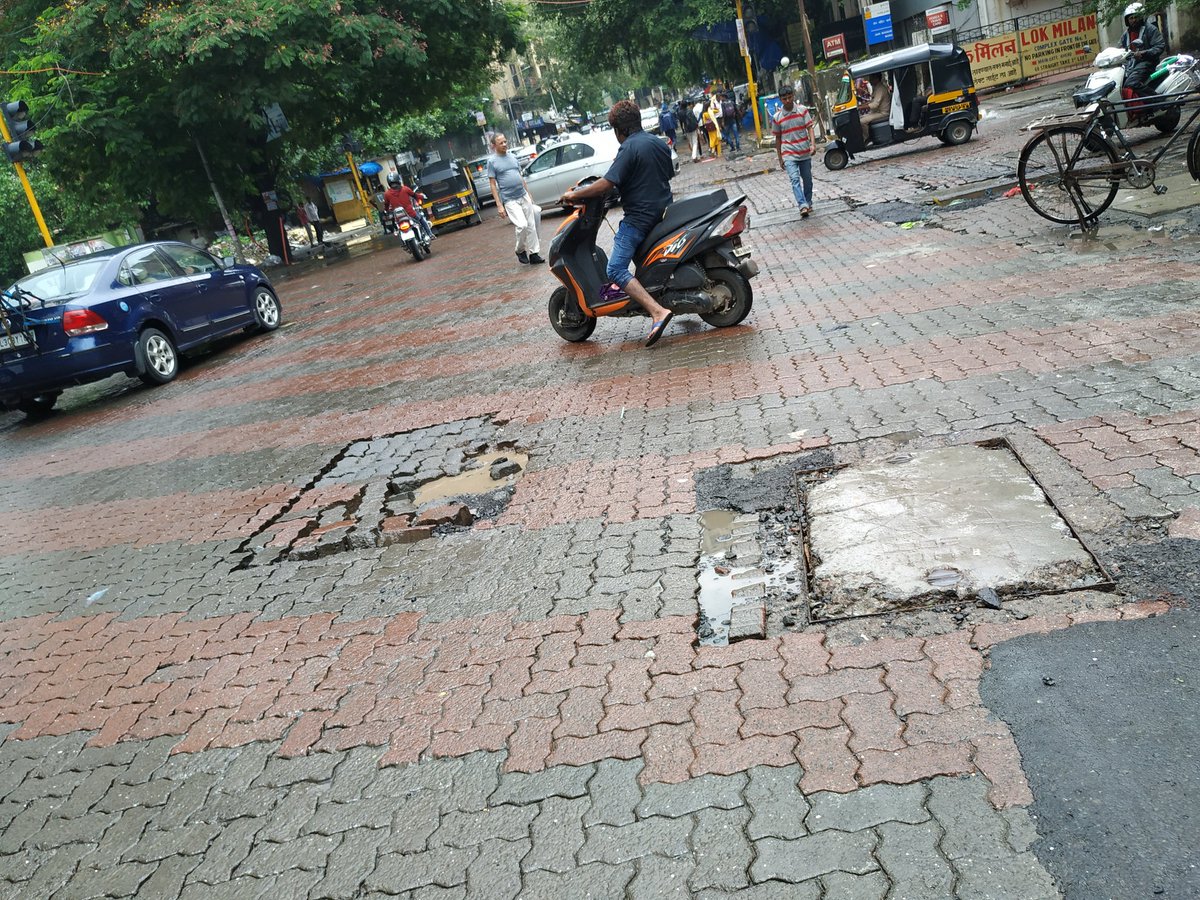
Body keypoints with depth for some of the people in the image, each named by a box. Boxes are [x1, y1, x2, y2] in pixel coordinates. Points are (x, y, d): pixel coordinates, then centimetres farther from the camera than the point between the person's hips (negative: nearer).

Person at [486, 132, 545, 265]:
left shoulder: (512, 157, 12)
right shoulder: (492, 161, -4)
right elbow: (493, 184, -6)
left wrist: (529, 194, 17)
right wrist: (499, 205, -11)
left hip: (524, 196, 6)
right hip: (510, 200, -6)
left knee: (531, 225, 3)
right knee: (522, 225, -17)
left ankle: (534, 254, 10)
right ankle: (520, 251, 4)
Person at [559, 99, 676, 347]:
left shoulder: (630, 148, -14)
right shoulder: (659, 143, 11)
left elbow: (607, 183, -21)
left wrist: (574, 195, -10)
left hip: (640, 215, -9)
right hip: (663, 210, 9)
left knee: (615, 269, -14)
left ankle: (657, 311, -29)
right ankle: (623, 285, 33)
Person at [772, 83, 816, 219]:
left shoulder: (803, 110, 0)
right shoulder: (777, 117, 0)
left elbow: (810, 128, -3)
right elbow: (778, 138, 7)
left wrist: (813, 144, -19)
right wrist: (780, 158, 8)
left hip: (805, 153, 2)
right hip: (789, 155, -2)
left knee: (807, 180, 11)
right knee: (795, 179, -18)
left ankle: (808, 203, 29)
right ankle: (803, 206, -27)